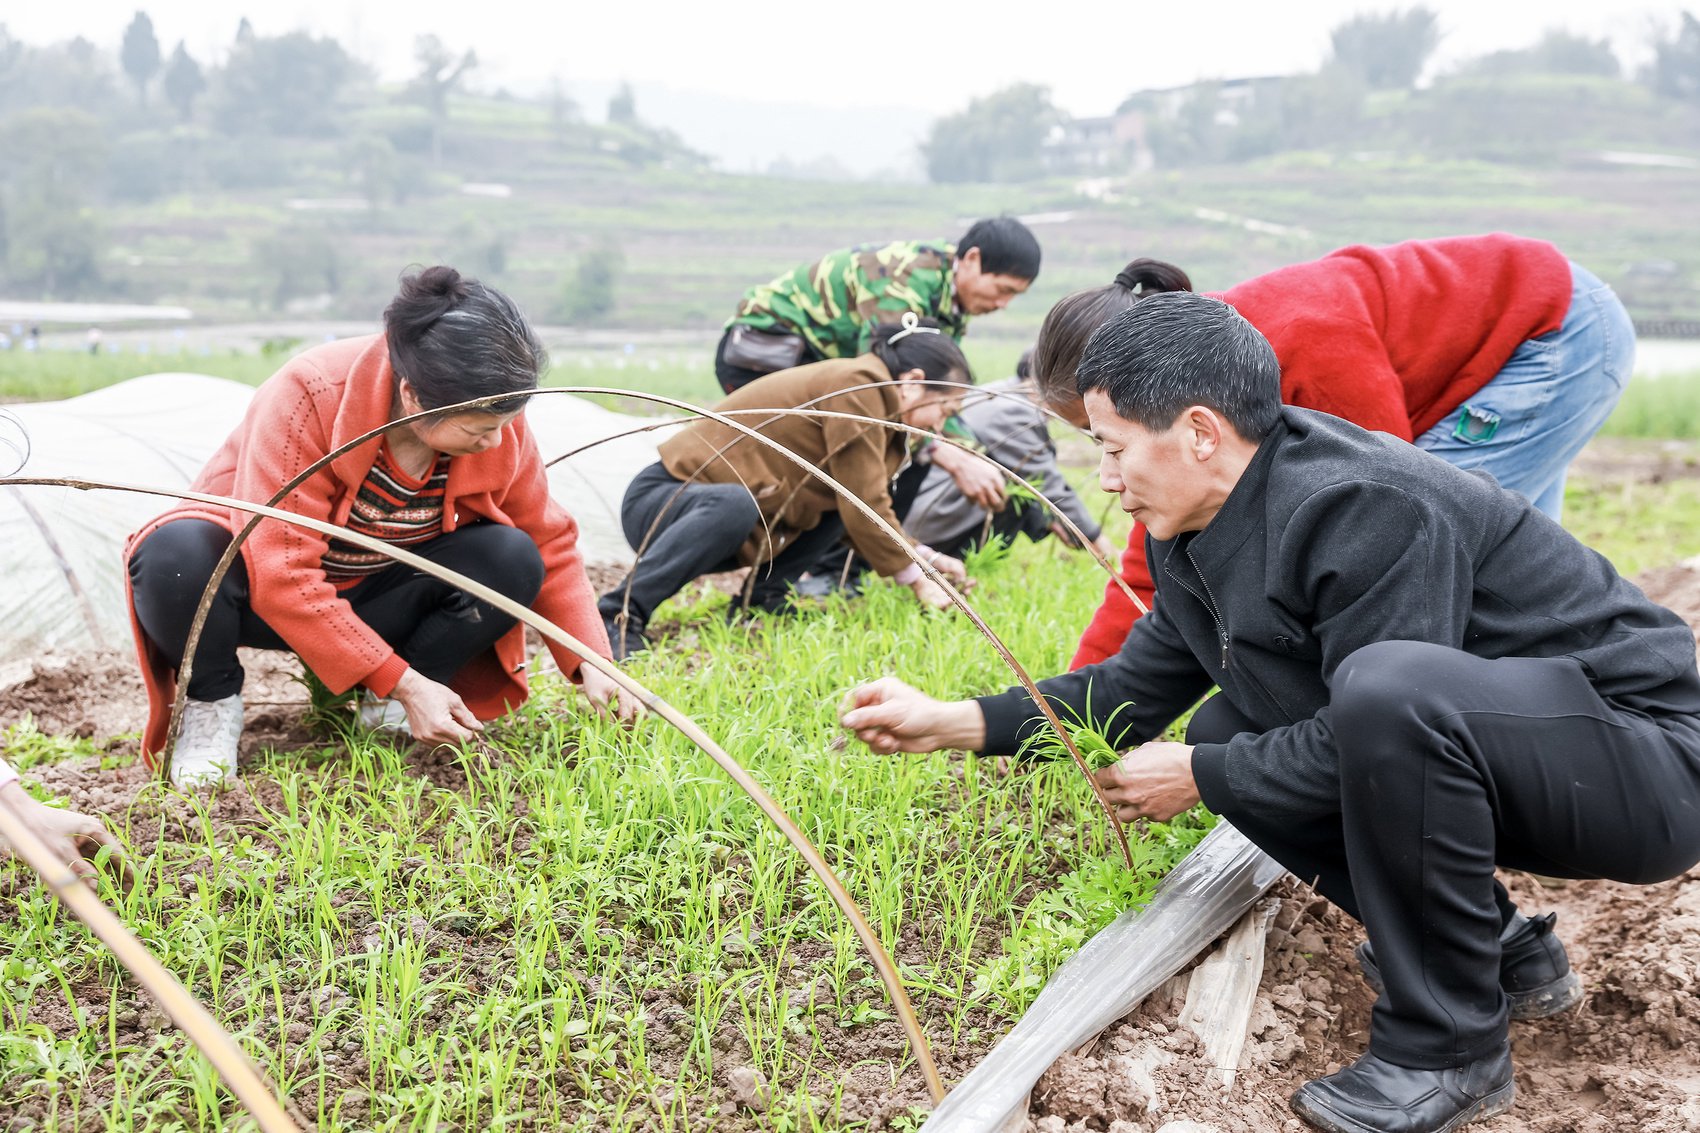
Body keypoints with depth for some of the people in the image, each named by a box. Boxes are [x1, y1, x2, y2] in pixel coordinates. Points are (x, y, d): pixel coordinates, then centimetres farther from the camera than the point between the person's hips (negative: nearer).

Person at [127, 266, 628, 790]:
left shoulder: (497, 423, -18)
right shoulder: (310, 396, -33)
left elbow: (551, 546, -4)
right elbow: (281, 576, -34)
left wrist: (592, 665, -15)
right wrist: (403, 682, -35)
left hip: (374, 598, 4)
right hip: (263, 600, -3)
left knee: (514, 561, -23)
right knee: (174, 557, -39)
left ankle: (389, 708, -6)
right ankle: (213, 701, -9)